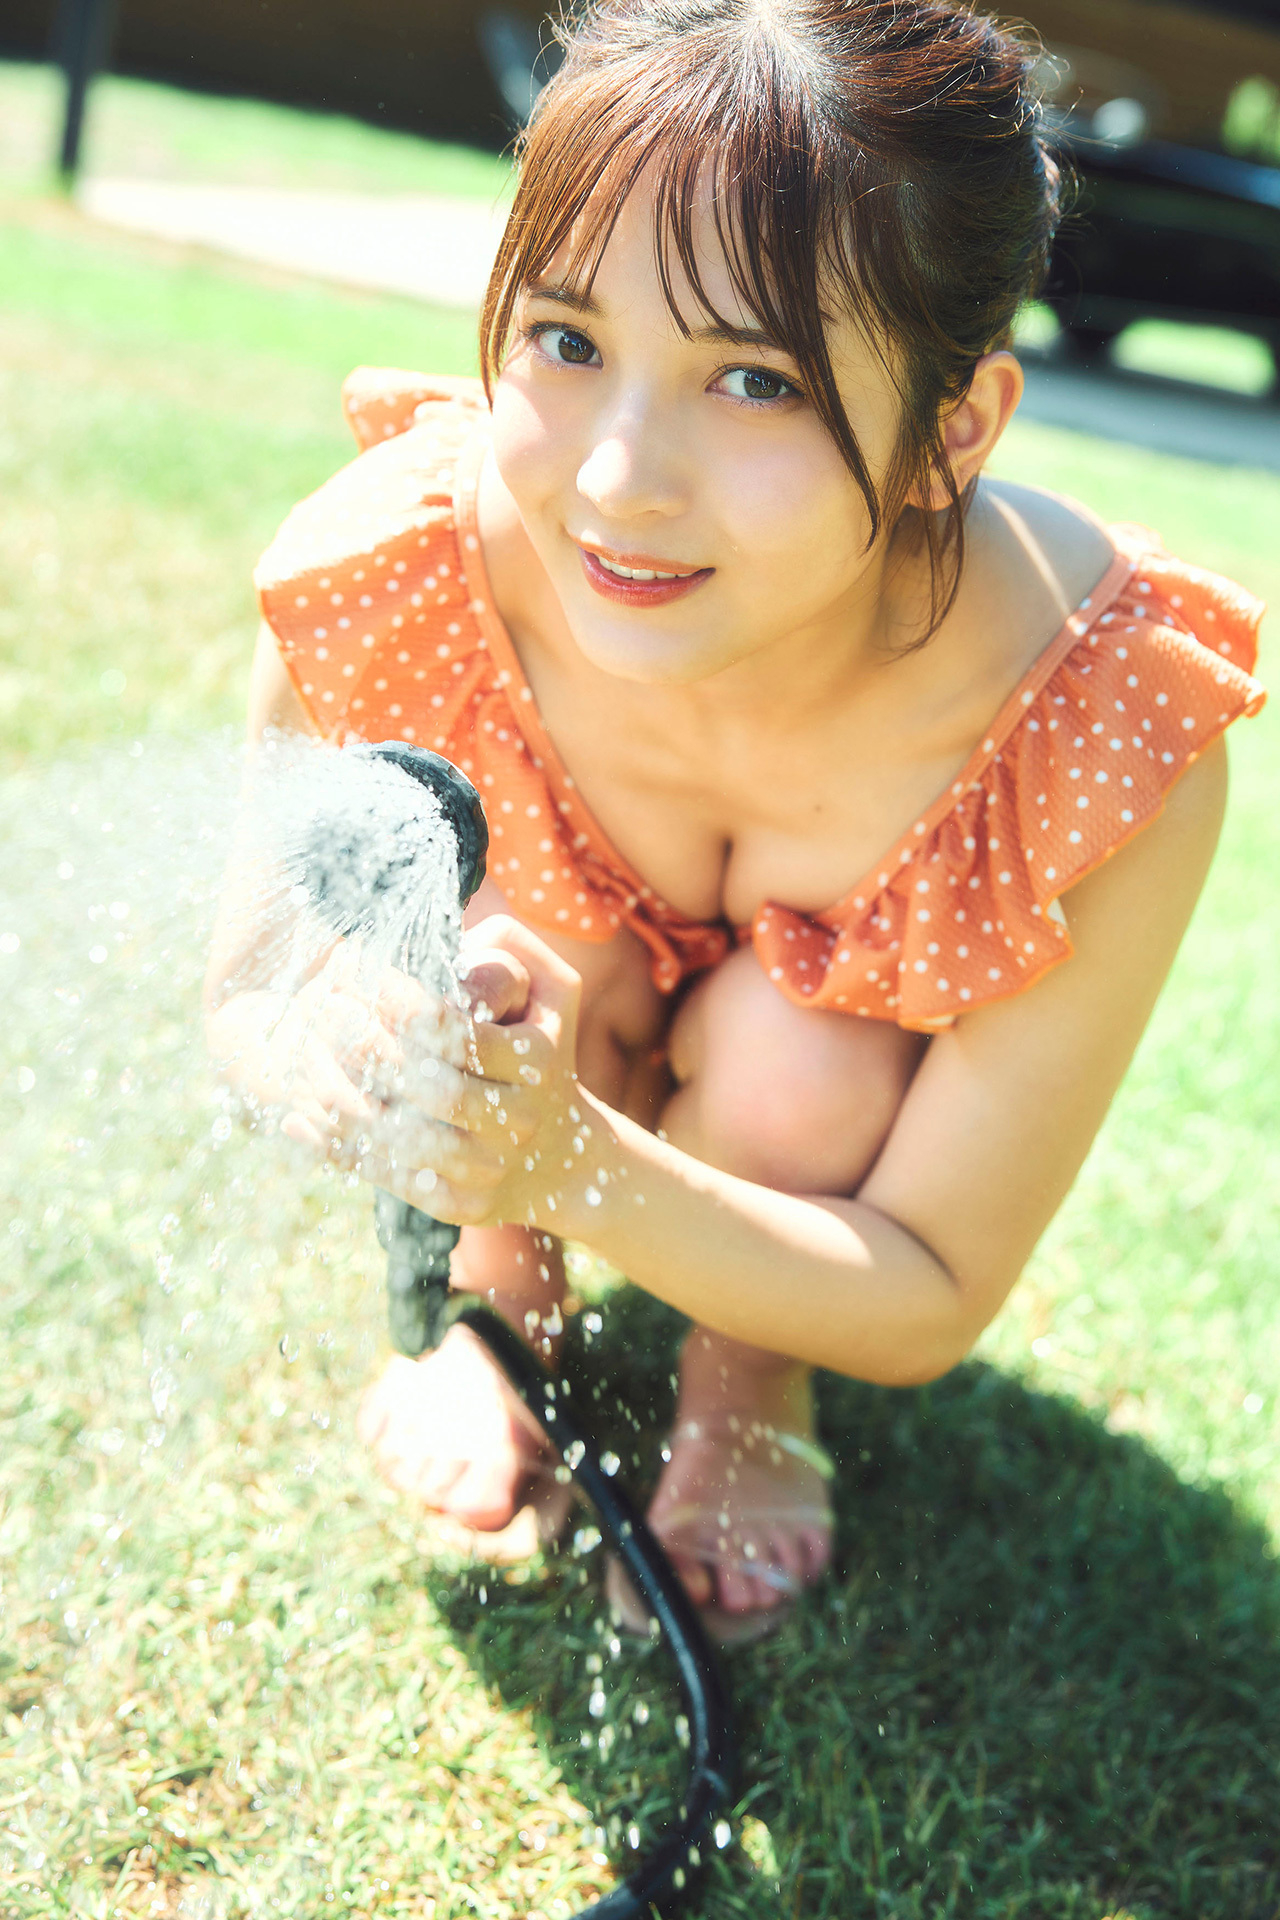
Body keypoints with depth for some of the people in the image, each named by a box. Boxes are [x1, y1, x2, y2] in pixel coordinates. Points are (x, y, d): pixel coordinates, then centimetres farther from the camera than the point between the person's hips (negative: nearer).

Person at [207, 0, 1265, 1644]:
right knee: (534, 948, -30)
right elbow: (250, 983, -17)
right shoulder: (390, 580, -34)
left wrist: (567, 1163, -47)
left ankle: (750, 1386, 3)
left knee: (793, 1062, -32)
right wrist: (340, 1051, -44)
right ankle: (497, 1299, 4)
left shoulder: (1111, 741, -38)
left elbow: (933, 1308, -28)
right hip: (556, 1015, 2)